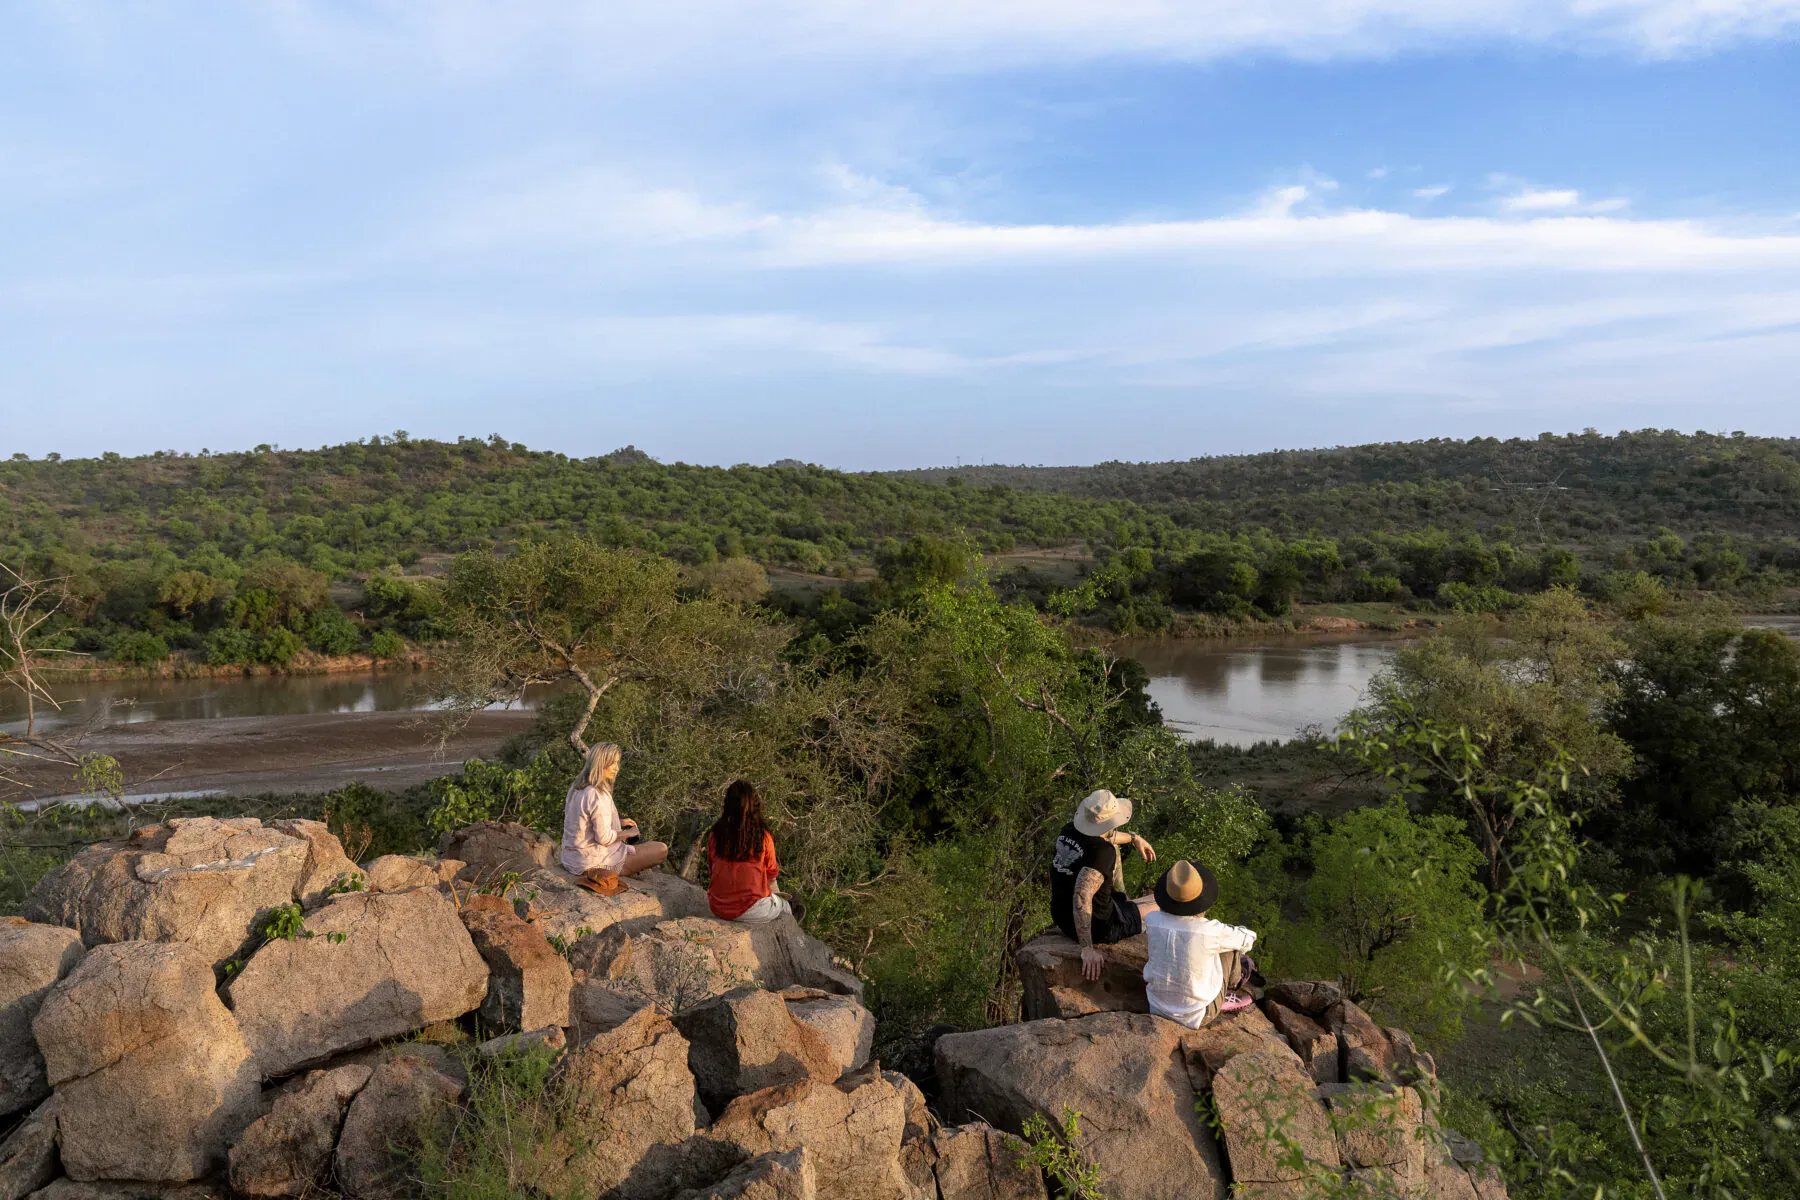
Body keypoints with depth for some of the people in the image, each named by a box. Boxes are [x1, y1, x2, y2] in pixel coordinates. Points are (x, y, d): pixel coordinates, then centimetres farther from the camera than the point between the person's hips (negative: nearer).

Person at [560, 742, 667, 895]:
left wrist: (619, 822, 11)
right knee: (661, 850, -6)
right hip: (593, 863, -10)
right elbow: (604, 837, -25)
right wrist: (628, 832, -8)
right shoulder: (598, 796, -26)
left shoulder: (576, 788, 3)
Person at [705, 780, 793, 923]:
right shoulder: (763, 837, -18)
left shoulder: (715, 834, -10)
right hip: (750, 911, -3)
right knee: (785, 906, 29)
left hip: (716, 908, 3)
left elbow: (710, 870, 4)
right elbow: (772, 873, -3)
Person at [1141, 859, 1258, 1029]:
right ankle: (1234, 982, 39)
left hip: (1157, 1007, 3)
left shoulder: (1152, 921, -17)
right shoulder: (1212, 932, -25)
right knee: (1230, 945, 10)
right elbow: (1248, 938, -3)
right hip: (1197, 1017, -3)